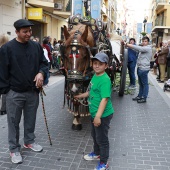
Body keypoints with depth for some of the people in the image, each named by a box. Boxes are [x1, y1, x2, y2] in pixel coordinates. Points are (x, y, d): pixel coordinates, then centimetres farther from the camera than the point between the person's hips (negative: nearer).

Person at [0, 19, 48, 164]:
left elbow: (44, 63, 11)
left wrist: (41, 73, -11)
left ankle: (29, 141, 39)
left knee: (31, 119, 18)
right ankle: (14, 149, 23)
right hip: (15, 93, -4)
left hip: (33, 91, 4)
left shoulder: (36, 46, 3)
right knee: (14, 122, 8)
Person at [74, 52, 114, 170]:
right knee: (95, 135, 26)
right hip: (94, 113, 9)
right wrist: (81, 96, 30)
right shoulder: (95, 76, 4)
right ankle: (97, 153, 48)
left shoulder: (105, 80, -25)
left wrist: (98, 116, -32)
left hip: (103, 115, -9)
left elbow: (105, 99, -29)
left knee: (102, 138, 6)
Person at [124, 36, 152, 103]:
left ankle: (144, 98, 5)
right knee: (140, 83, 16)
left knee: (145, 84, -1)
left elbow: (138, 48, -25)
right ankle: (140, 96, 26)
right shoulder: (143, 48, 20)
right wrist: (127, 44, -6)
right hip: (140, 68, 10)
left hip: (144, 69, -10)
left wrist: (126, 44, -27)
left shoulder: (148, 48, -14)